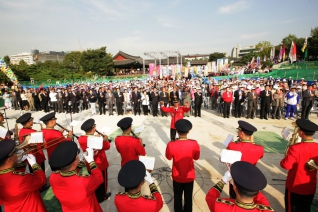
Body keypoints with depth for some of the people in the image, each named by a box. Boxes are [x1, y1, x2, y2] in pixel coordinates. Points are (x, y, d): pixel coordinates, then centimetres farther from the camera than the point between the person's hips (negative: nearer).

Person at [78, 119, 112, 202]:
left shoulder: (80, 139, -13)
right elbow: (107, 146, -15)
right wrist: (105, 139, 0)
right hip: (100, 164, -6)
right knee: (102, 180, 18)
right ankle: (102, 196, 36)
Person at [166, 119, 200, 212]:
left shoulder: (171, 145, -28)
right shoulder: (194, 144, -26)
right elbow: (196, 157, -6)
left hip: (177, 177, 0)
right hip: (190, 177, 1)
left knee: (177, 196, 25)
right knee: (188, 197, 26)